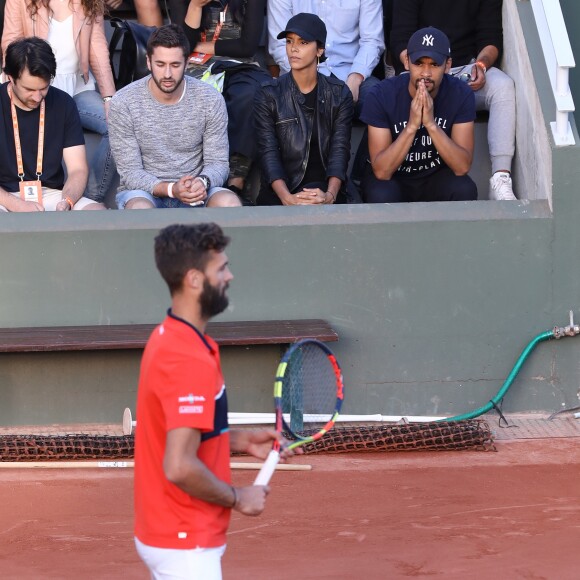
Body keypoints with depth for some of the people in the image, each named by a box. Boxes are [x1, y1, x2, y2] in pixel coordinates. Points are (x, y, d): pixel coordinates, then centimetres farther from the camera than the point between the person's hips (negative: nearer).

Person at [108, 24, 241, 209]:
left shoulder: (211, 100, -4)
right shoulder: (123, 104, -10)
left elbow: (218, 163, -1)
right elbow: (131, 172, -9)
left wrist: (203, 182, -26)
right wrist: (171, 189, -28)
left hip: (193, 193, 2)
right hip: (144, 191, -2)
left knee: (229, 203, -30)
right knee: (139, 209, -38)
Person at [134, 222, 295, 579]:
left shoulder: (168, 339, 8)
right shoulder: (190, 360, -24)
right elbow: (180, 467, -29)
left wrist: (241, 441, 10)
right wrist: (238, 498, -14)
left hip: (161, 532, 10)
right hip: (186, 545, -10)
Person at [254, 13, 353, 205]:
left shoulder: (339, 94, 6)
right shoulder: (269, 94, 2)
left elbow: (340, 150, -2)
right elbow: (269, 153, -6)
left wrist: (330, 195, -21)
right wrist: (287, 198, -23)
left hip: (323, 188, 1)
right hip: (280, 190, -1)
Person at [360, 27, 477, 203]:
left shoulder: (461, 95, -15)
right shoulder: (382, 96, -20)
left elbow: (462, 167, -21)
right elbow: (381, 171, -24)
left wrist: (431, 124, -34)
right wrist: (412, 126, -36)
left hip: (437, 178, 2)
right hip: (392, 178, -2)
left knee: (465, 191, -30)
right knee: (382, 196, -35)